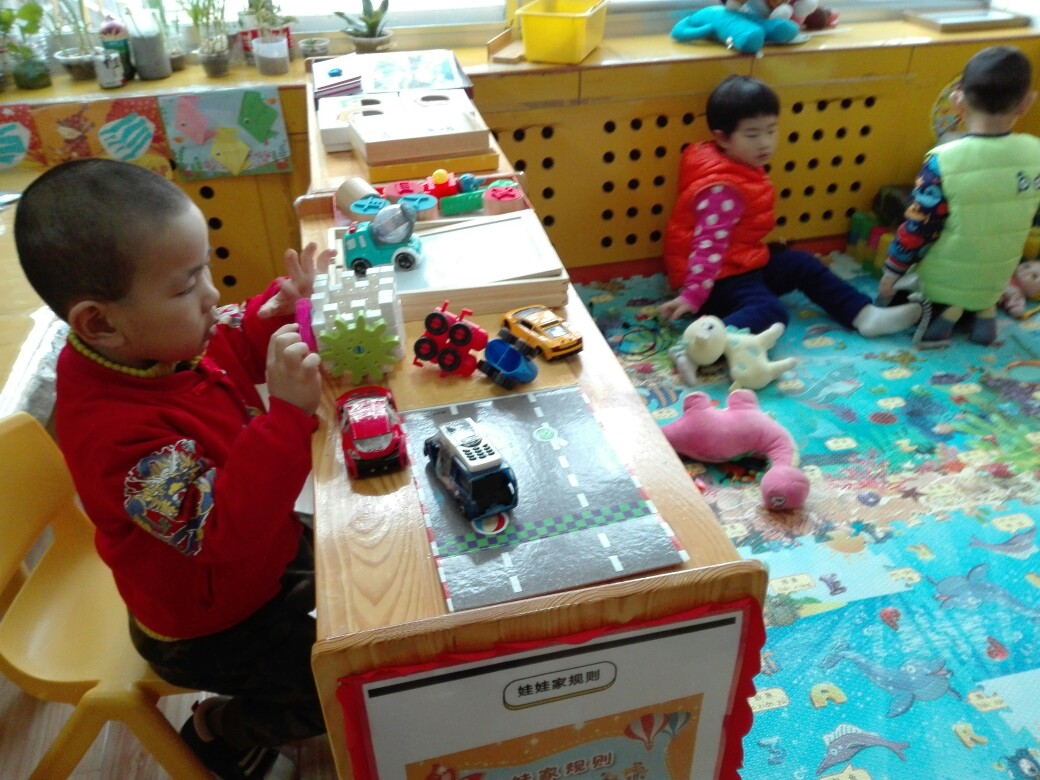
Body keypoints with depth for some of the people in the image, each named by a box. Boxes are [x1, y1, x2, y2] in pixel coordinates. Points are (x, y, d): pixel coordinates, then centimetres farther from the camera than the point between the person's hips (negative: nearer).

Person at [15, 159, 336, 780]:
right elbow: (228, 531, -44)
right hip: (211, 629, -8)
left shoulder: (164, 339, -15)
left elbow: (237, 342, 6)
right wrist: (288, 414, -52)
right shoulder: (115, 430, -39)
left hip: (261, 551, 8)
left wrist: (284, 305, -14)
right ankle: (219, 729, 22)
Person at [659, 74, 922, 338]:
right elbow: (709, 245, -32)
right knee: (770, 312, -32)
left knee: (803, 265, 16)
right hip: (720, 276, -11)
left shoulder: (743, 168, 7)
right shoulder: (721, 188, -24)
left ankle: (866, 315, 16)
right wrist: (693, 296, -35)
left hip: (745, 262, 11)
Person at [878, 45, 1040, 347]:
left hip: (941, 283, -4)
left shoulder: (943, 161, -25)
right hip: (994, 283, 5)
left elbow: (918, 228, -19)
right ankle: (984, 310, 8)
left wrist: (891, 274, -6)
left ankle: (941, 310, -1)